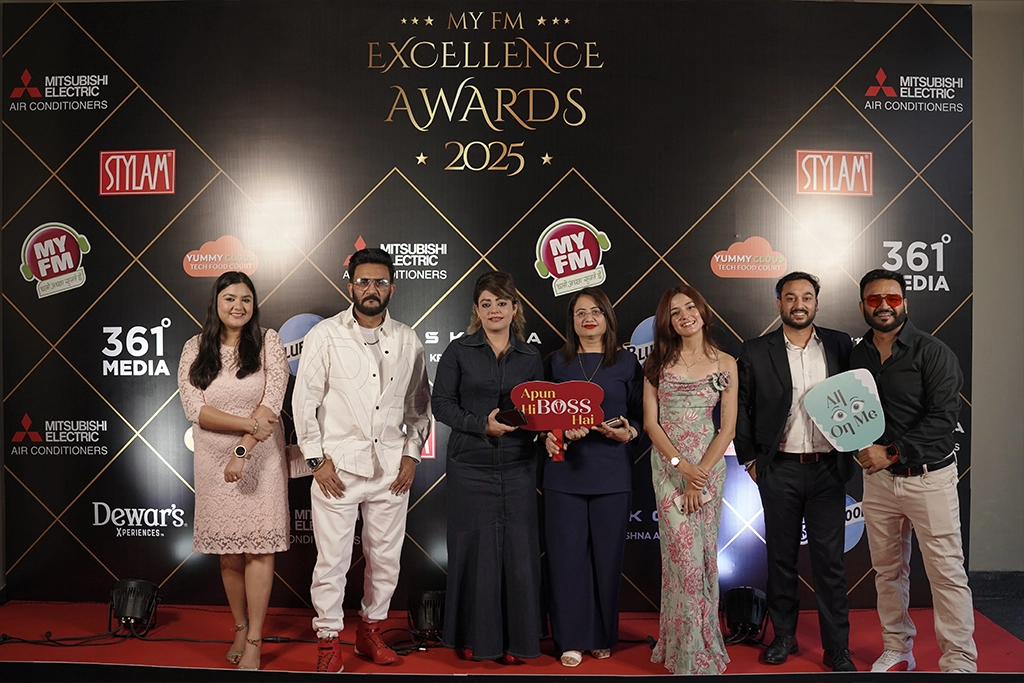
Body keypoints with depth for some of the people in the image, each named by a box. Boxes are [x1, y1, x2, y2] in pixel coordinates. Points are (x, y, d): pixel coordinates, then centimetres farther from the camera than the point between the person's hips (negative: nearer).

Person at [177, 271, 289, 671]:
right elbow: (194, 409, -7)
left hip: (261, 459, -2)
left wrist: (242, 452, -16)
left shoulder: (268, 342, -2)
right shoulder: (195, 349, 2)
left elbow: (272, 402, -10)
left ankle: (254, 641, 7)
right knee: (228, 552, 10)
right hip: (213, 462, 2)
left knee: (259, 548, -2)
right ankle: (240, 628, 28)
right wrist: (247, 423, -18)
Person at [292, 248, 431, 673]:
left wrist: (412, 453, 5)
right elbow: (304, 400, -1)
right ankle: (328, 640, 16)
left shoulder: (408, 341, 7)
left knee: (386, 557, 10)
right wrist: (316, 459, -6)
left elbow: (419, 403, 14)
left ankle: (371, 630, 29)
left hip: (391, 469, 3)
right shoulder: (325, 335, -1)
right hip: (337, 466, -3)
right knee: (332, 558, 0)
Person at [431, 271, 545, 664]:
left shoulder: (530, 357, 8)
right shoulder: (459, 351, 2)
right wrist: (482, 425, -16)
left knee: (517, 550, 3)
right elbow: (442, 404, -3)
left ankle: (514, 640, 18)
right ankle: (474, 638, 20)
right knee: (474, 550, 4)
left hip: (517, 468, 2)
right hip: (470, 467, -2)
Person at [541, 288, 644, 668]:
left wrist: (628, 433, -12)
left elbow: (640, 415, 8)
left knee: (607, 554, 6)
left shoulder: (626, 363, 6)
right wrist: (551, 435, -9)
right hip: (565, 470, 1)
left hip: (611, 475, 0)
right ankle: (572, 639, 14)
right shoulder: (557, 363, 9)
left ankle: (602, 637, 23)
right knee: (567, 554, 1)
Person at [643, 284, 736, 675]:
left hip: (709, 464, 1)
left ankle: (699, 641, 24)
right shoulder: (658, 361, 3)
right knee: (685, 553, -5)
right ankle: (692, 651, 10)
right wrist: (681, 465, -12)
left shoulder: (725, 363, 3)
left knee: (703, 553, 7)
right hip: (667, 463, -1)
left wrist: (700, 474, -10)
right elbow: (650, 422, 0)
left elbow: (728, 427, -1)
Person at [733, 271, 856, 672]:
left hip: (828, 469, 0)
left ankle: (837, 648, 15)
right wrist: (749, 459, 3)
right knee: (781, 557, 11)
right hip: (779, 470, 0)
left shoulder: (840, 345, 4)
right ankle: (784, 636, 26)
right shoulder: (756, 352, 1)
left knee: (830, 560, 4)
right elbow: (740, 409, 4)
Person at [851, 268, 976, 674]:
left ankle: (960, 662, 9)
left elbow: (943, 417, -14)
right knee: (888, 570, 13)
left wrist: (892, 453, -17)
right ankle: (897, 651, 27)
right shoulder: (857, 356, 8)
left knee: (947, 572, -2)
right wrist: (862, 449, -5)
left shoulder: (932, 352, -7)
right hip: (877, 477, 5)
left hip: (928, 476, -4)